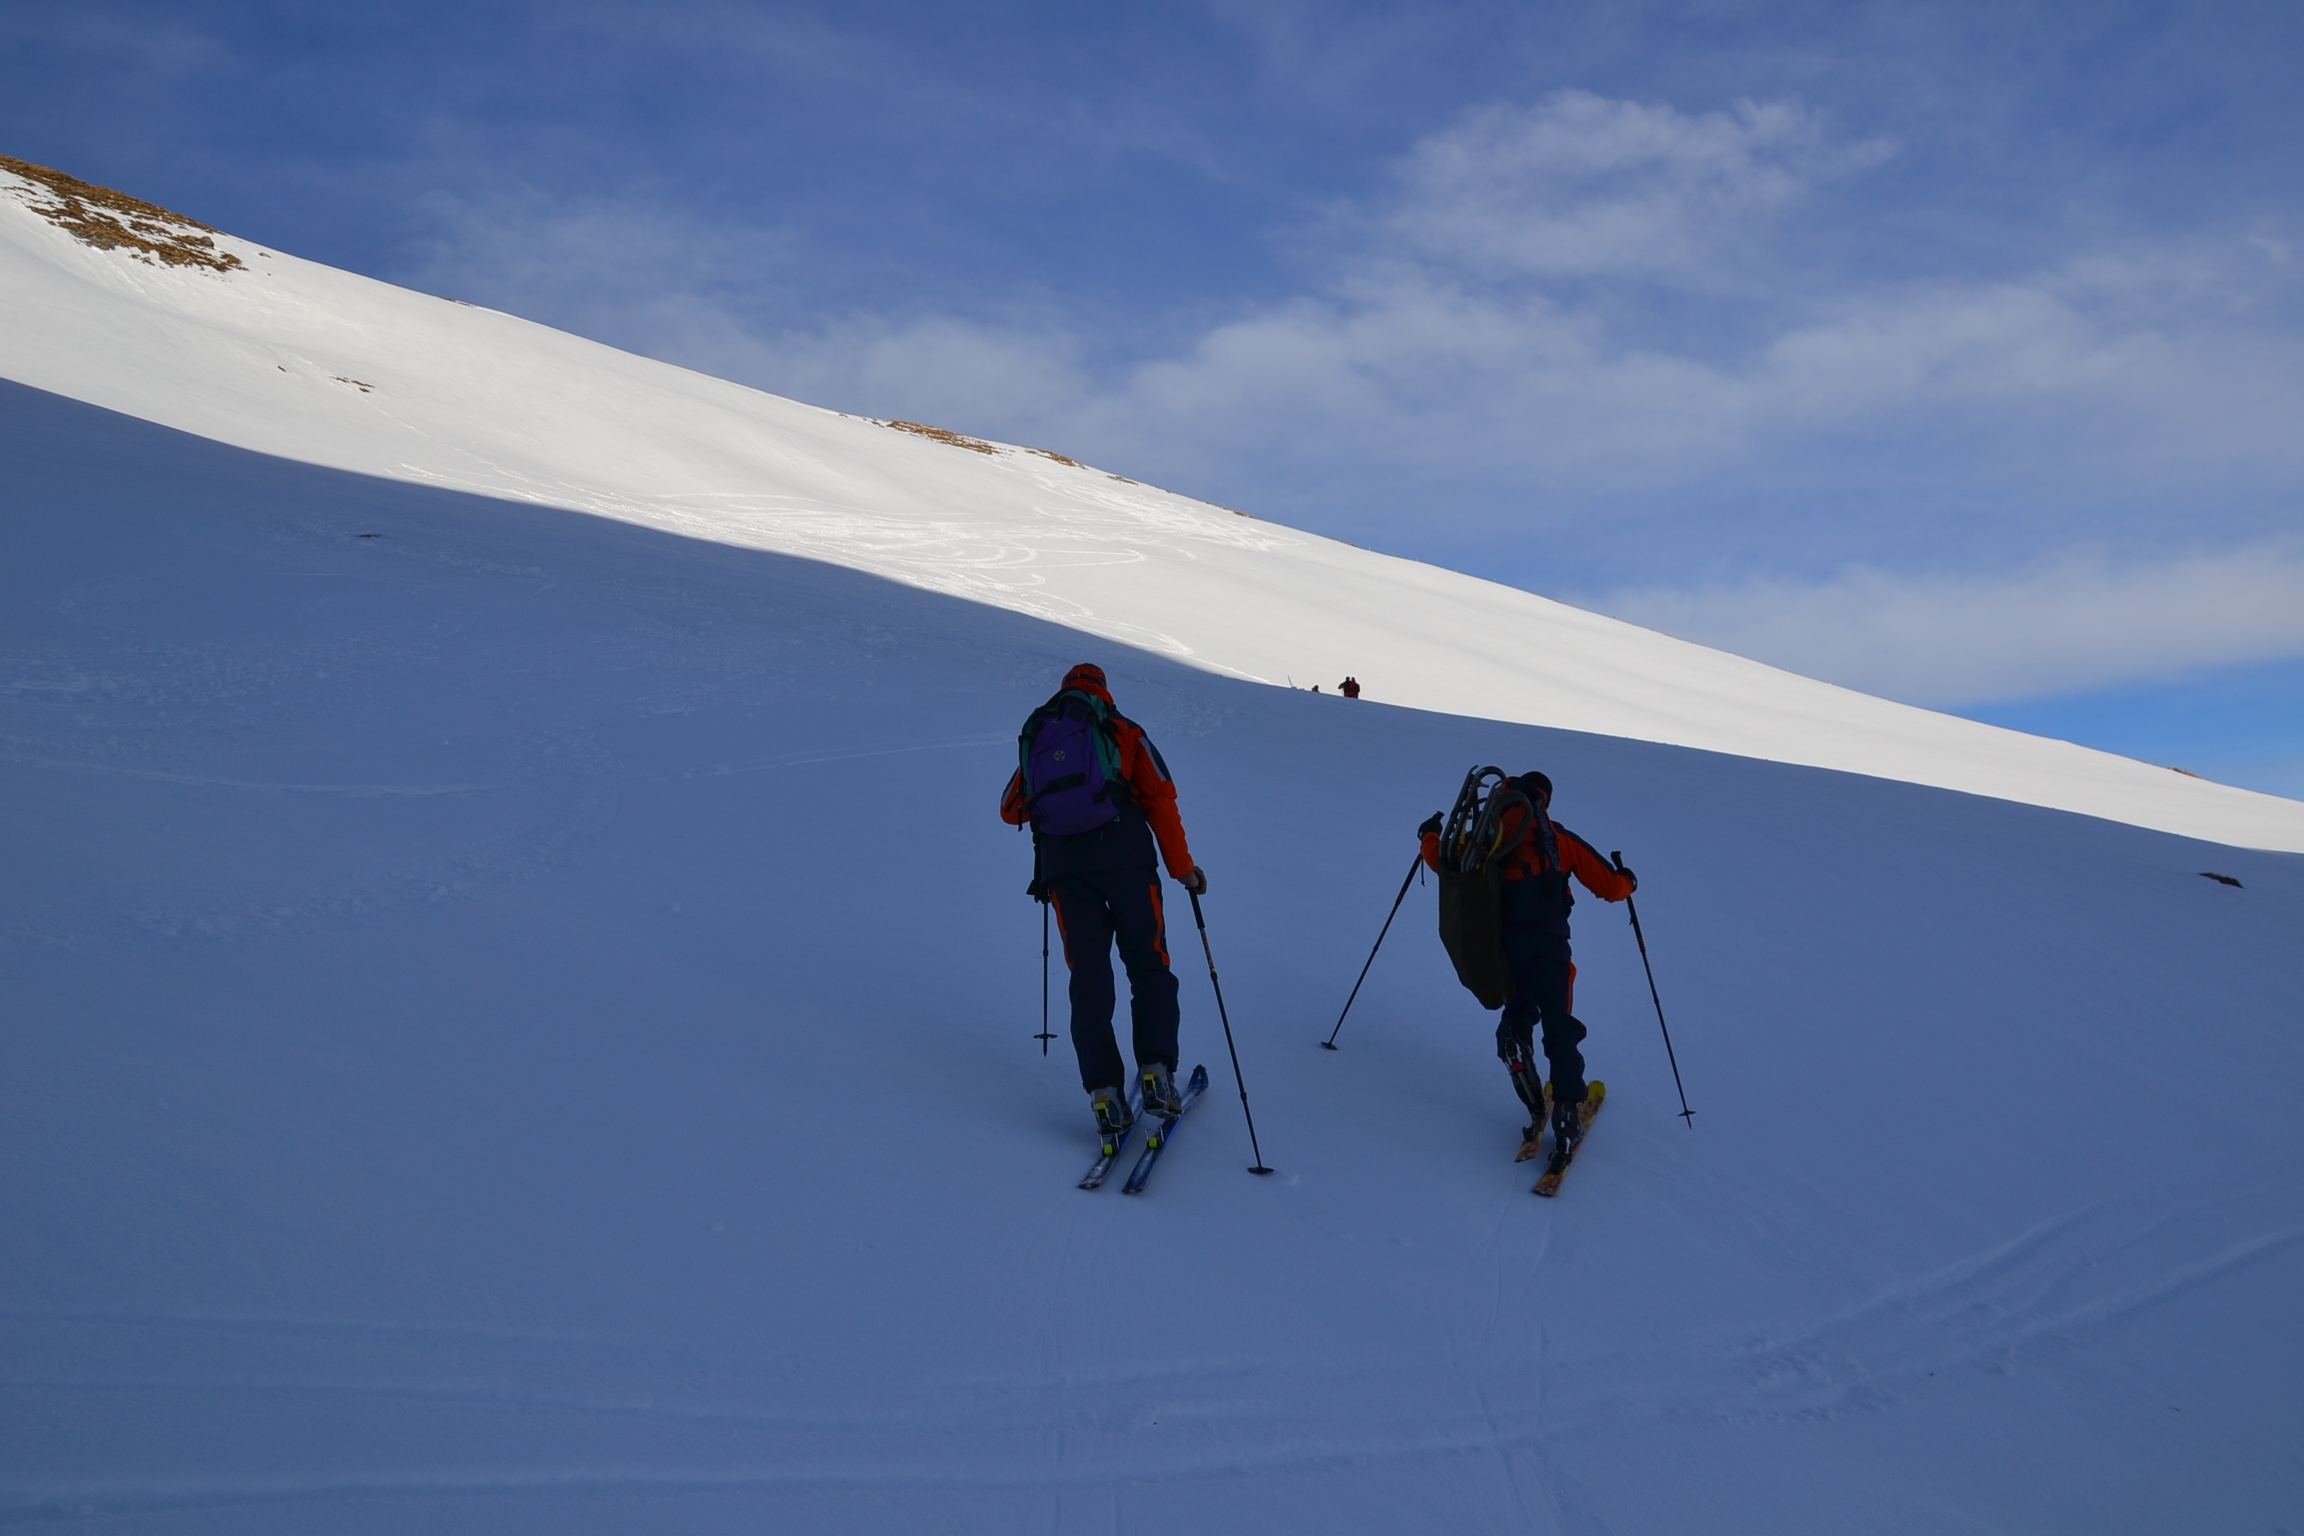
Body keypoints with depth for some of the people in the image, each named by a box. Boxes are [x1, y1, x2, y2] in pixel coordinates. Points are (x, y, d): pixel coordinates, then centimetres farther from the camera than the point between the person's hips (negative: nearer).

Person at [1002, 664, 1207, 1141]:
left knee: (1088, 975, 4)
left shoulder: (1036, 738, 20)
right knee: (1149, 965, 5)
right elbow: (1160, 799, 3)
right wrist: (1183, 868, 6)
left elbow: (1010, 810, 25)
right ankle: (1156, 1073, -10)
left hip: (1062, 863, 2)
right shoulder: (1122, 731, 12)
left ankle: (1104, 1091, -7)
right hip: (1124, 854, -2)